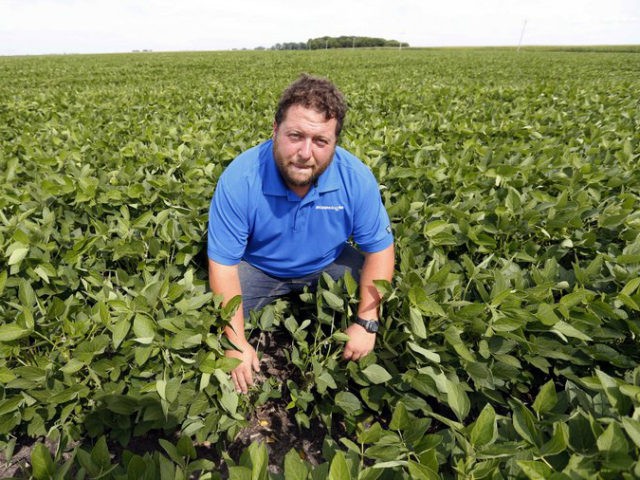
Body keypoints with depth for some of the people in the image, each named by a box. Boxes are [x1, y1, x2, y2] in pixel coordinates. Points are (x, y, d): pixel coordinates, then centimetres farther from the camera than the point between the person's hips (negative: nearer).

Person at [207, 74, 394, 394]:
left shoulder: (357, 178, -25)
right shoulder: (239, 179, -30)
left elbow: (379, 249, -15)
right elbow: (223, 263, -23)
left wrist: (366, 322, -20)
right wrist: (236, 343, -24)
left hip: (329, 264, 2)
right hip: (258, 266, -1)